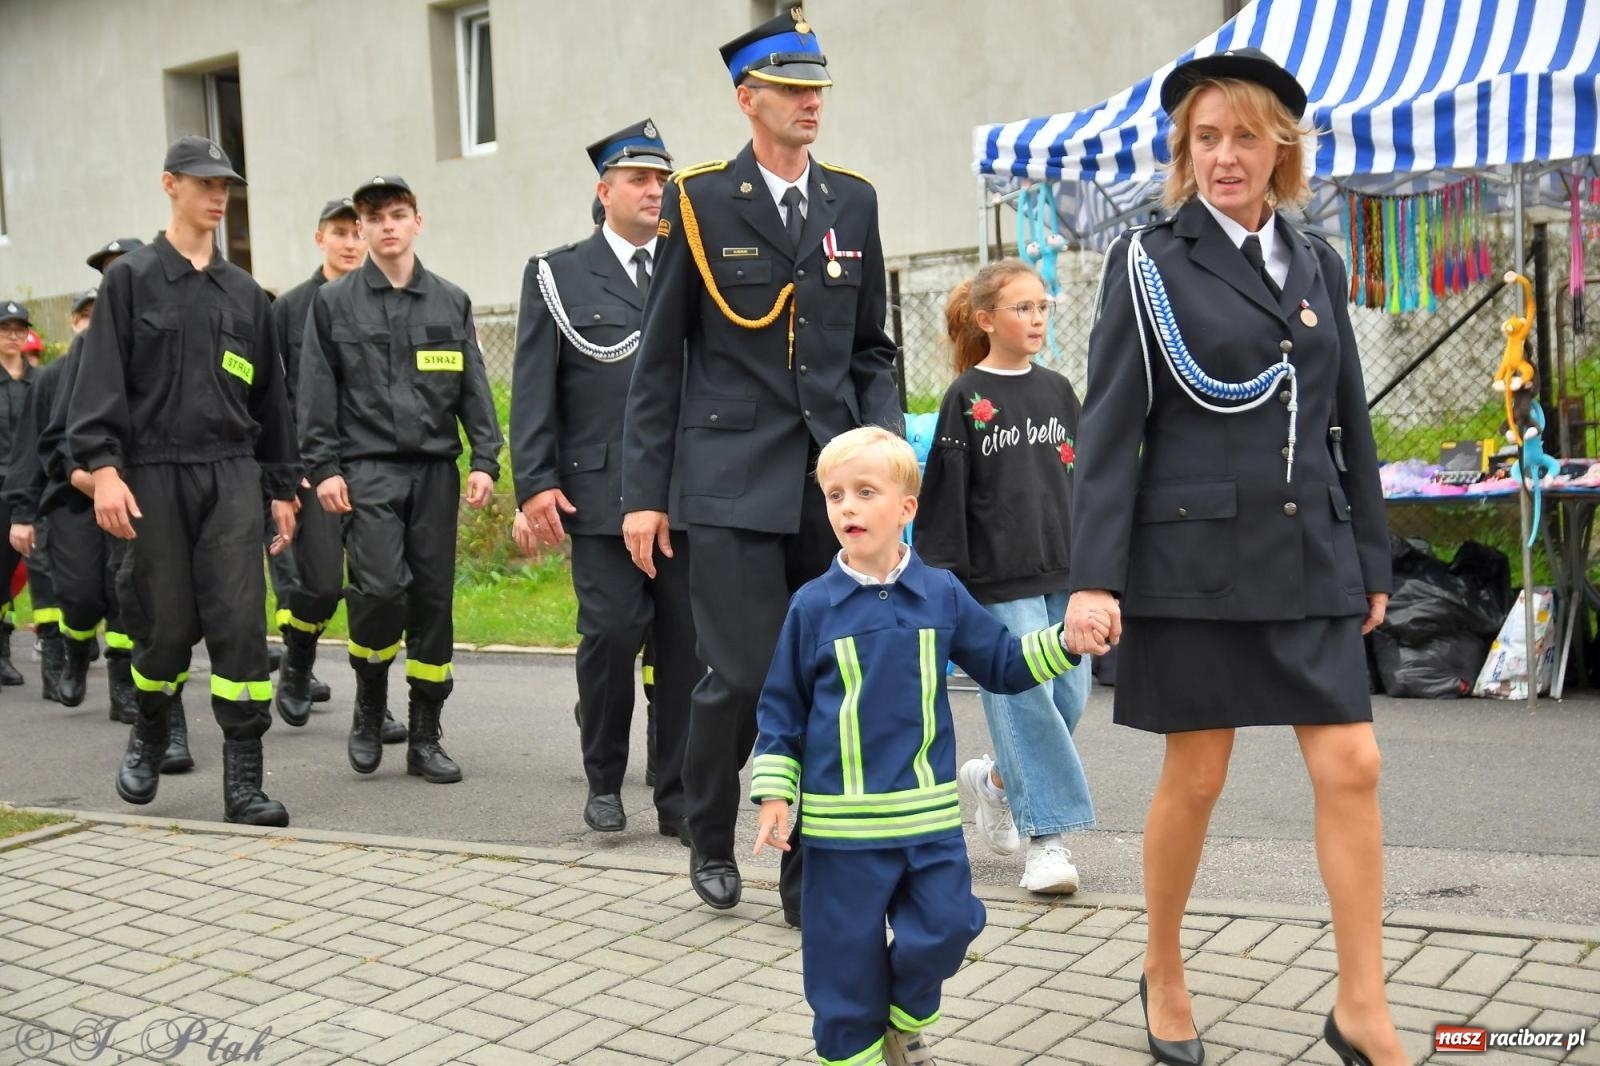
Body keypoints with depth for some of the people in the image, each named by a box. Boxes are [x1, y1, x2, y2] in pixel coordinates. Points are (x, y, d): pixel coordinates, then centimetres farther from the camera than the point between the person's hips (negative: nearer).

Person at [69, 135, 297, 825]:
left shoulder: (243, 292, 13)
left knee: (241, 623, -7)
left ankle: (244, 781, -3)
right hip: (154, 475, -2)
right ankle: (148, 738, 32)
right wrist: (102, 466, -15)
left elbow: (269, 395, 17)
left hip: (232, 474, 2)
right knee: (167, 625, 3)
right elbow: (100, 380, -4)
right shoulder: (131, 279, 3)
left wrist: (283, 486, 16)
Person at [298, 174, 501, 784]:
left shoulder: (451, 302, 11)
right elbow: (316, 393, 4)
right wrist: (323, 467, -5)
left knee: (434, 598, 3)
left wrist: (485, 459, -1)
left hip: (436, 469, 2)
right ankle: (369, 707, 10)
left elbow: (474, 389, 9)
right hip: (368, 468, -2)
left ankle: (425, 738, 12)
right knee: (381, 587, -17)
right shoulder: (334, 302, 6)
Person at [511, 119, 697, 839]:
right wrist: (535, 483, -7)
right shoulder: (558, 276, 8)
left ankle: (679, 797, 13)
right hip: (601, 492, -2)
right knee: (612, 629, -7)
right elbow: (533, 392, 3)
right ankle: (604, 780, 16)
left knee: (687, 640, 2)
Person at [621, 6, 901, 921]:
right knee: (746, 673, -9)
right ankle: (711, 836, 19)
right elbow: (660, 357, 2)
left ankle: (810, 871, 19)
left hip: (832, 481, 4)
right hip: (731, 478, -3)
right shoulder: (699, 200, 1)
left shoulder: (852, 200, 11)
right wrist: (644, 493, -1)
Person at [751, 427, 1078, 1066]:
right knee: (846, 955, 4)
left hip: (929, 812, 2)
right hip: (842, 822, -2)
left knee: (943, 928, 3)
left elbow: (1005, 664, 12)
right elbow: (781, 707, 3)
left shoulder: (942, 595, 3)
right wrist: (773, 793, -2)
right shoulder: (813, 605, -2)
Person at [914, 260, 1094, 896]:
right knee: (1025, 699, -6)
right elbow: (944, 493, -6)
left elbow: (1079, 482, 17)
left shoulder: (1057, 391, 12)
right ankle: (1045, 838, 3)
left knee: (1070, 696, 7)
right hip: (998, 581, -6)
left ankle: (995, 780, 29)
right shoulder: (966, 397, -4)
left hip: (1061, 574, 6)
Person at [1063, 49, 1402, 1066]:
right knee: (1196, 776, 4)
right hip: (1193, 559, -4)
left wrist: (1372, 560, 14)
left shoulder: (1317, 262, 12)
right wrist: (1093, 579, -13)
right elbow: (1109, 427, -6)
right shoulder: (1150, 262, -1)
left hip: (1309, 562, 4)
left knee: (1352, 768, -1)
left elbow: (1350, 423, 15)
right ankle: (1164, 974, 25)